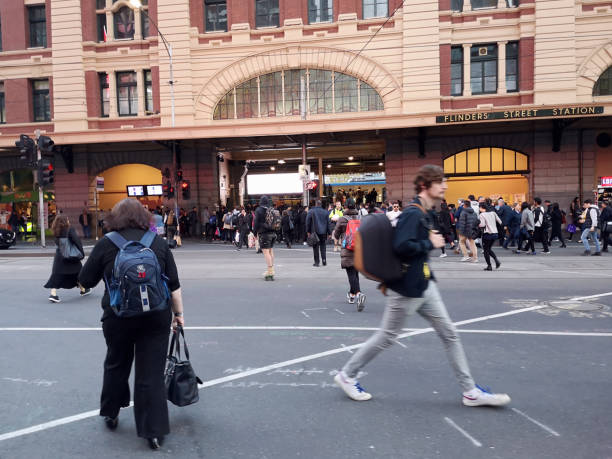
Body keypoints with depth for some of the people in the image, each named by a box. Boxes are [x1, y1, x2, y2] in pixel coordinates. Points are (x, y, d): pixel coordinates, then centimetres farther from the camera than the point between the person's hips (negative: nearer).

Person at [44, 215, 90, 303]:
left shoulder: (56, 232, 2)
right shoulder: (70, 230, -13)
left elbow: (57, 243, 7)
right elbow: (77, 241, -17)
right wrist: (82, 252, -12)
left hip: (59, 256, 4)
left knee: (57, 275, 4)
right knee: (78, 272, 15)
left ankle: (53, 294, -8)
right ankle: (83, 290, 29)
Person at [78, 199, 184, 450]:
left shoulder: (106, 244, -3)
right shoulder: (159, 242, 1)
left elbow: (86, 280, 4)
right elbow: (174, 283, 1)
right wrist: (178, 313, 9)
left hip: (118, 315, 0)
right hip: (156, 316, 0)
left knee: (116, 364, 23)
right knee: (152, 373, 6)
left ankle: (110, 414, 41)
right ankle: (154, 432, 11)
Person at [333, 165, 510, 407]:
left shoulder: (424, 213, 11)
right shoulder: (413, 213, -19)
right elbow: (402, 246, -29)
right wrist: (430, 243, -18)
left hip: (424, 285, 10)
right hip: (407, 288, -10)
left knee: (449, 334, 10)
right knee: (386, 337, 4)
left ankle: (470, 391, 21)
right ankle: (347, 375, 22)